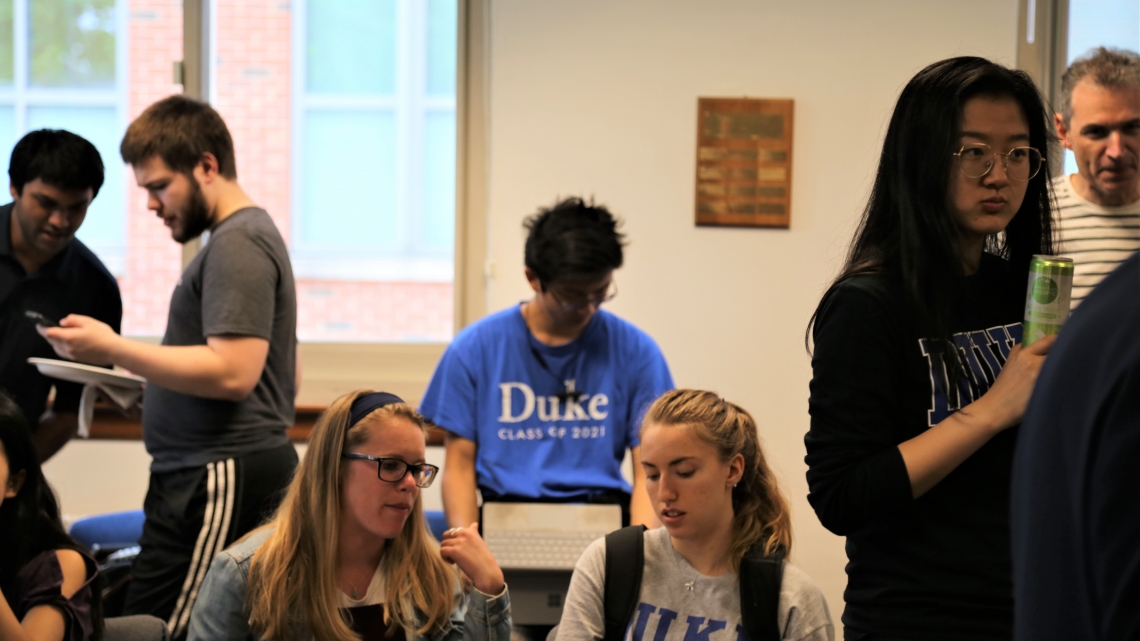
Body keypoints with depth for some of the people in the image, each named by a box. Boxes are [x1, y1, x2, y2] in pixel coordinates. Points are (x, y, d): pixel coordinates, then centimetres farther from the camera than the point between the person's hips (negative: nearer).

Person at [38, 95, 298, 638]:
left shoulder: (237, 243, -10)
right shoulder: (250, 234, 23)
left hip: (221, 478, -10)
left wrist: (113, 350, -15)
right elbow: (271, 373, 26)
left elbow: (233, 372, -20)